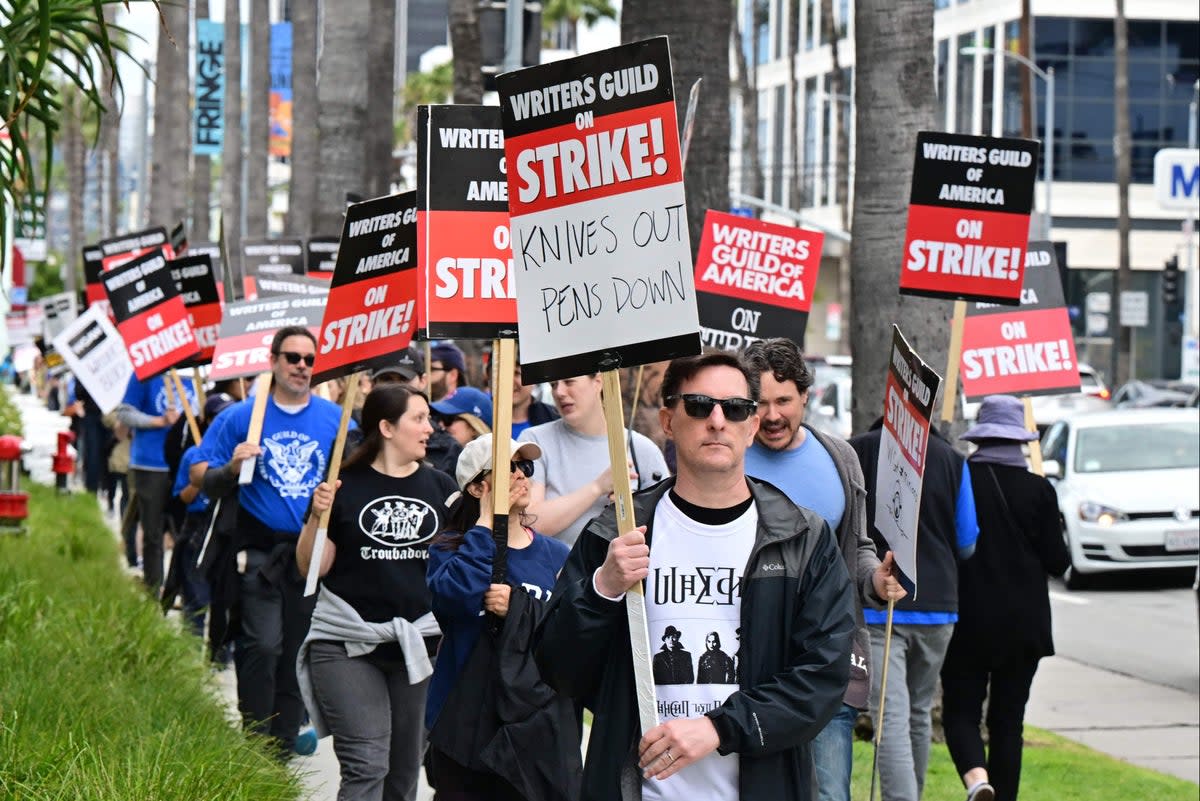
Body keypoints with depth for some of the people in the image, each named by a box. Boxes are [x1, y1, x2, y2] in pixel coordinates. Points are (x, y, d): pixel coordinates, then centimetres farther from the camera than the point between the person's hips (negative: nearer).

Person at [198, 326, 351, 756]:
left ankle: (283, 748, 18)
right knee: (263, 646, -13)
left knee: (298, 653, 8)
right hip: (260, 551, -2)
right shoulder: (240, 417, 0)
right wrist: (232, 469, -19)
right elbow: (210, 486, 3)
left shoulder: (336, 419, 5)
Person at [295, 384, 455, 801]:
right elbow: (312, 568, -2)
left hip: (419, 644, 4)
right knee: (366, 766, -13)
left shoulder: (440, 488, 8)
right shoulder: (345, 486, -3)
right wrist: (317, 516, -17)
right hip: (347, 646, -4)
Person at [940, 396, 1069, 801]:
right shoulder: (1038, 490, -5)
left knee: (960, 710, 4)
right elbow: (1057, 561, -2)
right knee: (1008, 718, 10)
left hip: (966, 623, -1)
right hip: (1023, 625, 1)